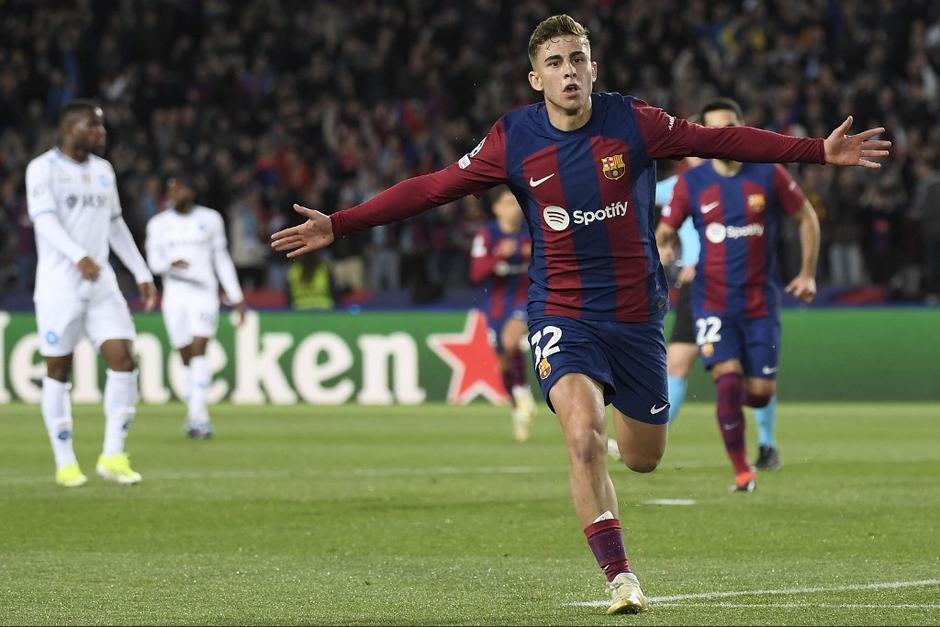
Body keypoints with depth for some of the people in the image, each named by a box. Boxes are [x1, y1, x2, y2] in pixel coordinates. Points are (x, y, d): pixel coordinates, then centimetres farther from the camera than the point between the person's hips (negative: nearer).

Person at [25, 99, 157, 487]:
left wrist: (142, 275, 18)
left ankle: (112, 456, -1)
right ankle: (65, 464, 9)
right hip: (59, 286, -6)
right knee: (59, 370, 1)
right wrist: (79, 257, -36)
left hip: (101, 284, 6)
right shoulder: (43, 168, -7)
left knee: (123, 360, -7)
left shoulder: (103, 170, 14)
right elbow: (45, 219, -20)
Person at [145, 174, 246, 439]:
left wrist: (236, 298, 11)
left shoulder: (210, 219, 7)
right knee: (186, 356, 3)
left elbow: (221, 259, 12)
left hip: (204, 292, -2)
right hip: (174, 295, 2)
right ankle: (196, 415, 15)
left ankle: (198, 414, -24)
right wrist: (170, 264, -20)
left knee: (199, 349, -17)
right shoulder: (158, 224, 9)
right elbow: (153, 260, 4)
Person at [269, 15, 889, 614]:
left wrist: (819, 150, -1)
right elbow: (432, 188, -2)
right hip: (562, 315, -1)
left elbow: (723, 140, 1)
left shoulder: (633, 122, -6)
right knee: (584, 433, -25)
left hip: (637, 313, 2)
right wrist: (339, 225, -8)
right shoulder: (513, 140, -6)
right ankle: (621, 578, -17)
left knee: (644, 458, 10)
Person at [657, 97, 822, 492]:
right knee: (728, 380, -18)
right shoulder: (691, 183, -3)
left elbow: (807, 218, 9)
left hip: (760, 300, 1)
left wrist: (807, 274, 6)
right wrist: (661, 253, -18)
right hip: (712, 301, -1)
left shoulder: (769, 175, -3)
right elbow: (663, 233, 6)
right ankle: (741, 470, -5)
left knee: (760, 391, -1)